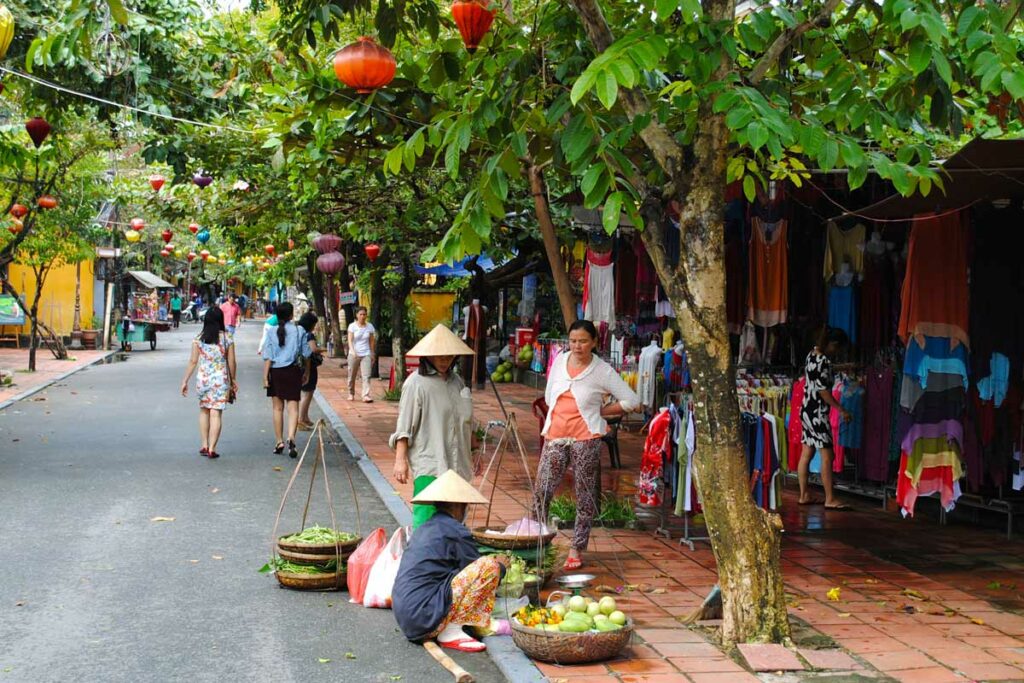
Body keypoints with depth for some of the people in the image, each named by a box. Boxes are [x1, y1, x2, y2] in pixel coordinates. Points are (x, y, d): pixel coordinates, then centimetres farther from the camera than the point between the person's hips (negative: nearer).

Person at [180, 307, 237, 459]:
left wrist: (185, 381, 5)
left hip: (203, 378, 2)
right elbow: (231, 362, 0)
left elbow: (193, 361, -2)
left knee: (204, 411, 18)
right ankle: (212, 448, -4)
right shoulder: (227, 339, -3)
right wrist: (233, 380, 13)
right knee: (216, 414, 0)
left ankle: (204, 446, 17)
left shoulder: (198, 339, -1)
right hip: (221, 379, -2)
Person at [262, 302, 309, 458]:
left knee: (278, 408, 13)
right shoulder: (298, 331, -5)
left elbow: (268, 357, -7)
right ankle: (291, 437, -22)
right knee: (293, 407, 0)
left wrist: (265, 377, -4)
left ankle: (279, 442, 18)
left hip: (276, 371, 1)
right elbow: (306, 353, -1)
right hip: (293, 371, -1)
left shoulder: (271, 332, -5)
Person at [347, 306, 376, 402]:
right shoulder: (352, 326, -2)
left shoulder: (370, 326, 5)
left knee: (366, 376, -12)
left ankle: (366, 395, -17)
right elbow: (350, 340, -12)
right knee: (352, 376, 9)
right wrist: (352, 351, -28)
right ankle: (351, 394, 26)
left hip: (366, 354, 1)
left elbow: (372, 341, 12)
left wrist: (372, 354, 10)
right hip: (354, 354, -1)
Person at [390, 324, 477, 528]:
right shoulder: (416, 383, -7)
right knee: (427, 519, -13)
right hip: (428, 465, -7)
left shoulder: (456, 381, 15)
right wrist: (400, 459, -14)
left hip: (456, 464, 7)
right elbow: (404, 427, -9)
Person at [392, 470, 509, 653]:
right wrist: (500, 566, 21)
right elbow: (478, 574, 1)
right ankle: (450, 632, -9)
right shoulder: (455, 531, -8)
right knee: (490, 566, -10)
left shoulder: (425, 529, 17)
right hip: (425, 614, -9)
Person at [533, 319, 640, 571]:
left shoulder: (602, 371, -4)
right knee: (542, 491, -3)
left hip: (585, 438, -3)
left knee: (585, 496, 3)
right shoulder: (560, 361, 8)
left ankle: (576, 550, 13)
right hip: (555, 435, 3)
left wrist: (599, 411, -1)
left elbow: (631, 401, -3)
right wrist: (563, 413, 9)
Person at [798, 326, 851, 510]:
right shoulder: (824, 361, -18)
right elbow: (823, 390, -19)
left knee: (806, 454, 12)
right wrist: (841, 410, -15)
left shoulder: (811, 355, 9)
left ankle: (804, 495, 17)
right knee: (827, 456, -4)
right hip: (818, 414, -9)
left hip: (806, 410, 9)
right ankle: (830, 499, -1)